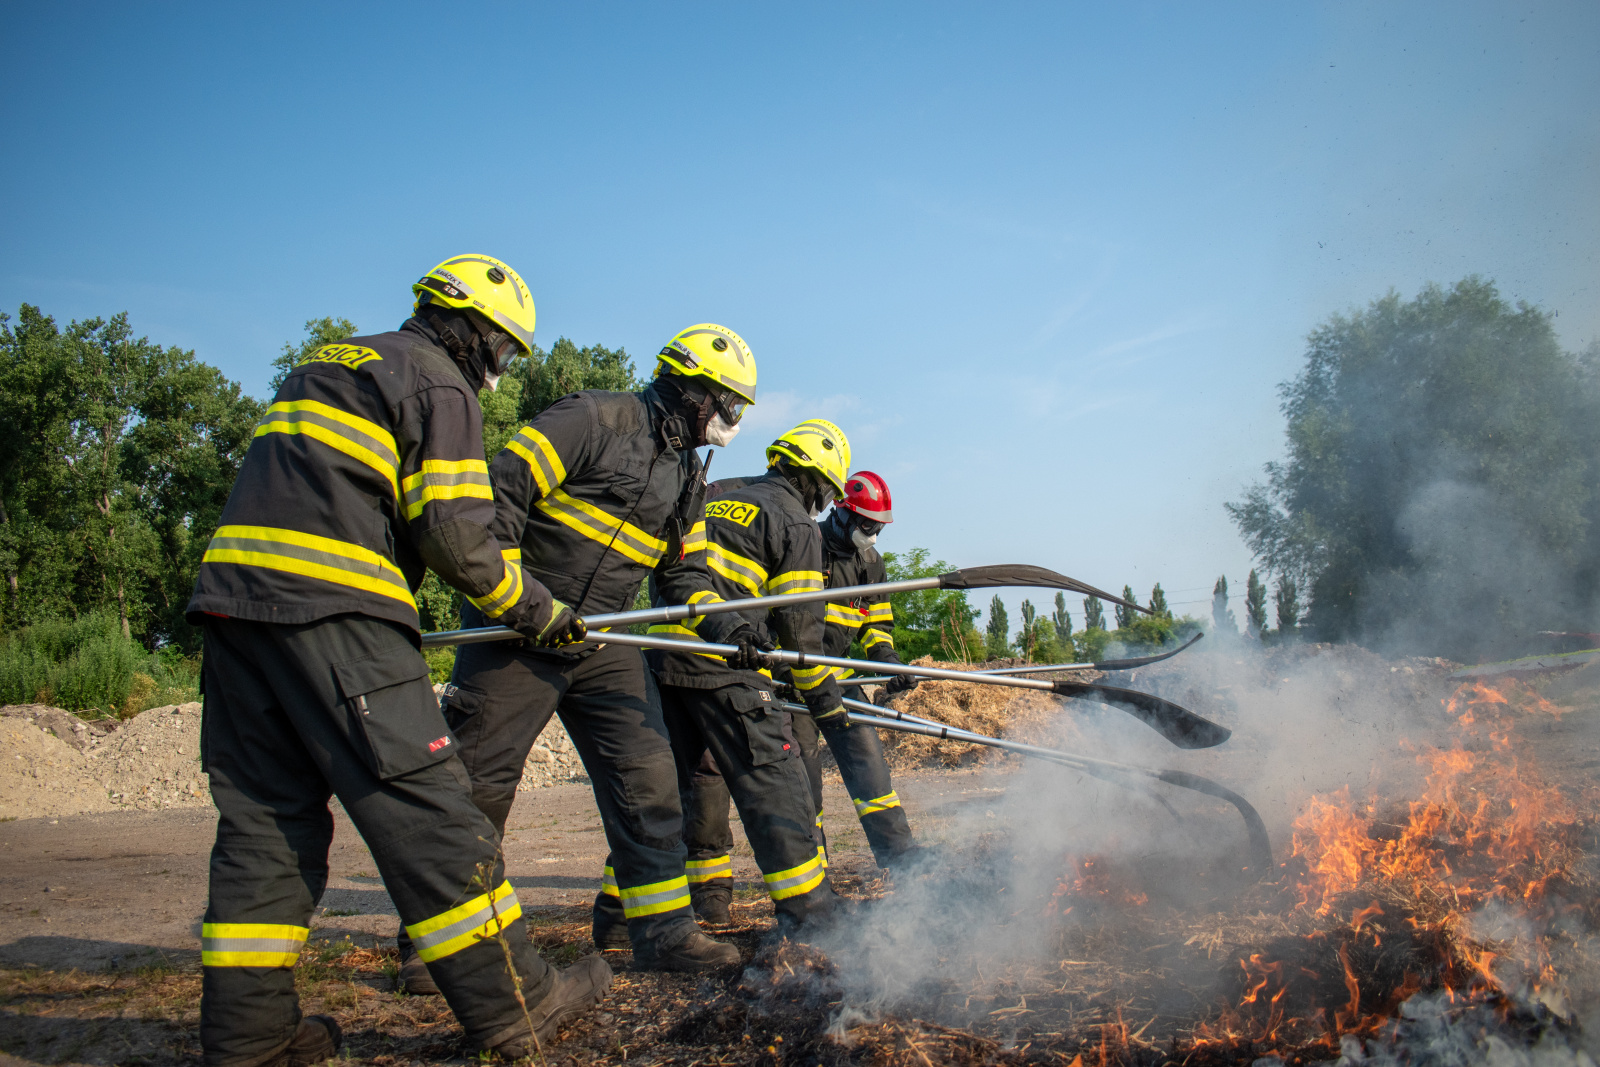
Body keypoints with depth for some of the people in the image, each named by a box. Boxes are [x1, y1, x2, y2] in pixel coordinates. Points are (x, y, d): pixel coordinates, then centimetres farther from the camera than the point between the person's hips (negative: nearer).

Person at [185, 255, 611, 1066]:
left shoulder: (328, 364, 28)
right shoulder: (438, 381, 0)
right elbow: (454, 529, -8)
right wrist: (530, 608, 5)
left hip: (233, 585, 9)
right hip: (329, 605, -9)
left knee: (266, 815, 11)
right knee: (420, 803, -5)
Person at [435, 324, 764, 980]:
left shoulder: (688, 477, 14)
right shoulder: (593, 420, -12)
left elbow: (682, 570, 13)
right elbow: (497, 494, -18)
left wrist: (716, 621, -8)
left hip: (601, 641, 7)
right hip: (517, 631, -7)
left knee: (646, 777, 0)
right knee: (478, 783, 1)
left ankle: (661, 927, 9)